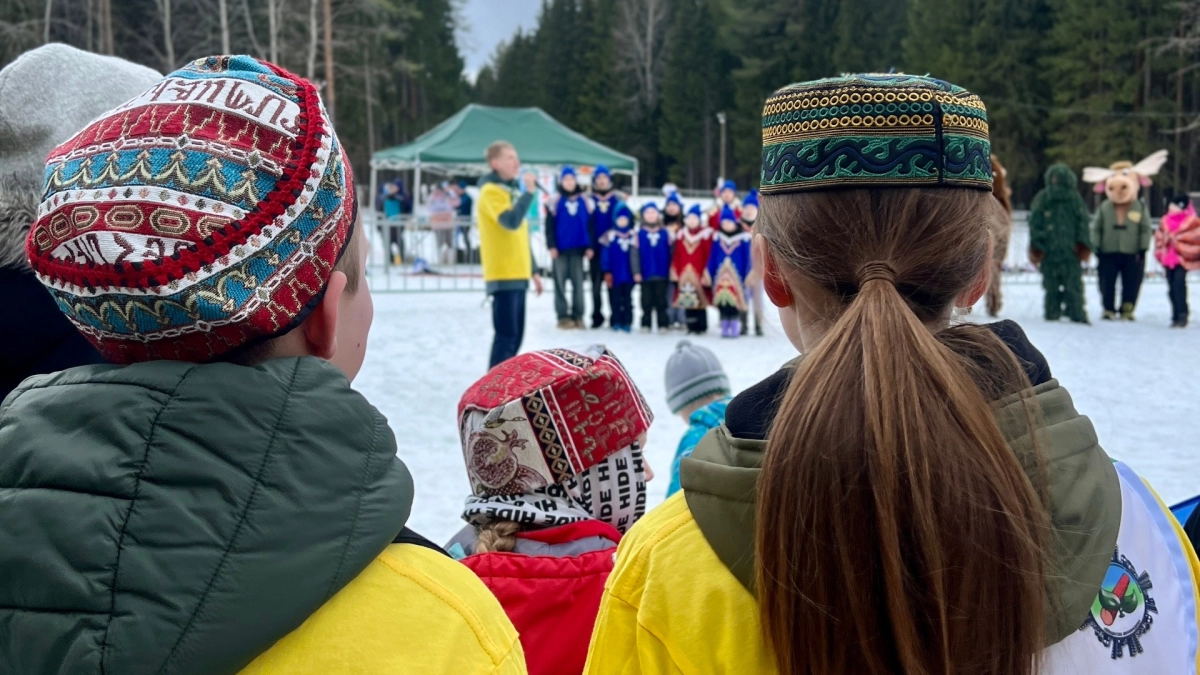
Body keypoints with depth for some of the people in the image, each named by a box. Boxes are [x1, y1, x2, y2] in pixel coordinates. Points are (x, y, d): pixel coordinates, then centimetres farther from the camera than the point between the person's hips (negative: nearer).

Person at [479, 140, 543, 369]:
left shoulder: (512, 190, 19)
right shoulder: (490, 191, -10)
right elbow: (511, 221, -28)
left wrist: (533, 271, 22)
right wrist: (529, 192, -20)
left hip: (518, 274, 9)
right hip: (503, 275, -9)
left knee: (516, 335, 10)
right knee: (506, 334, -11)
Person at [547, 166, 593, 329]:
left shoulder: (584, 201, 7)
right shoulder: (556, 201, 1)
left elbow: (590, 225, 7)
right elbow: (550, 225, -1)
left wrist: (589, 246, 0)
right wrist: (551, 246, -9)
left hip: (578, 248, 2)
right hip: (561, 248, -2)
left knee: (578, 282, 2)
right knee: (560, 282, 1)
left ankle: (578, 316, 7)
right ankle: (563, 316, 4)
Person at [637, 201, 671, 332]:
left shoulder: (665, 233, 3)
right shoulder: (640, 233, -1)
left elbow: (670, 253, 5)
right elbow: (636, 254, -2)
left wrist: (671, 270, 1)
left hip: (661, 274, 0)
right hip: (646, 274, 0)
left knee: (661, 300, 7)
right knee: (647, 300, 7)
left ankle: (663, 324, 12)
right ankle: (646, 324, 14)